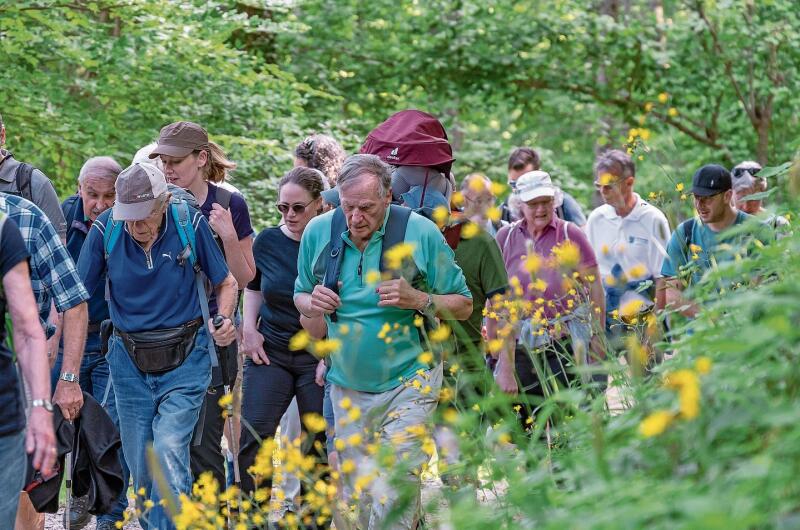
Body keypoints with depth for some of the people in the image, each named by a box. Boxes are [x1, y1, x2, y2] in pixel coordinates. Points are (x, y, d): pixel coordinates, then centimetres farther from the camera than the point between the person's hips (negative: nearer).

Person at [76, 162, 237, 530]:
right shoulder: (105, 230, -10)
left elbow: (226, 282, 3)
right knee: (140, 464, 9)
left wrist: (223, 319, -16)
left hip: (184, 360, -2)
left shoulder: (190, 224, -12)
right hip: (130, 362, 2)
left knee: (169, 451, -18)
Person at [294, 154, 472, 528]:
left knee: (395, 489, -14)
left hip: (408, 382, -4)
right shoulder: (318, 232, -1)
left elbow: (463, 306, -3)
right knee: (357, 495, 9)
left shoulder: (420, 233, -11)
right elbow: (300, 296, 15)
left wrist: (418, 299, -21)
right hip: (347, 386, 4)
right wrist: (312, 304, -9)